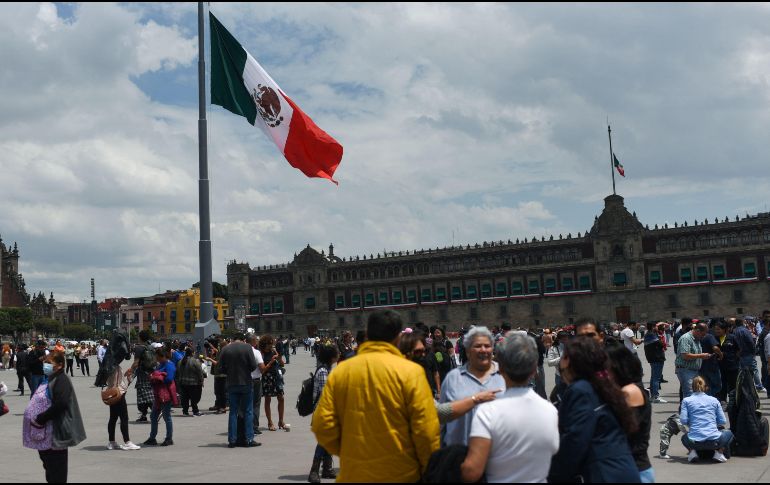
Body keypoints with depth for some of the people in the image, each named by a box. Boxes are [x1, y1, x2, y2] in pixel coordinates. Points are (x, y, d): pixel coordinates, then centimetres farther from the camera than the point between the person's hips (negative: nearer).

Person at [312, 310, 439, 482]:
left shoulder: (340, 372, -1)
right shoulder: (409, 371, -10)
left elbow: (323, 426, -3)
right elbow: (426, 431, -13)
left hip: (354, 474, 3)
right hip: (401, 474, -2)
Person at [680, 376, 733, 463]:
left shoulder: (686, 400, 7)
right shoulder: (714, 400, 11)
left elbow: (684, 421, -2)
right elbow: (723, 422, 9)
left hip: (695, 441, 1)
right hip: (714, 441, -1)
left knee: (684, 437, 37)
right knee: (728, 433, 32)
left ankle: (692, 451, 7)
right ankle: (719, 452, 8)